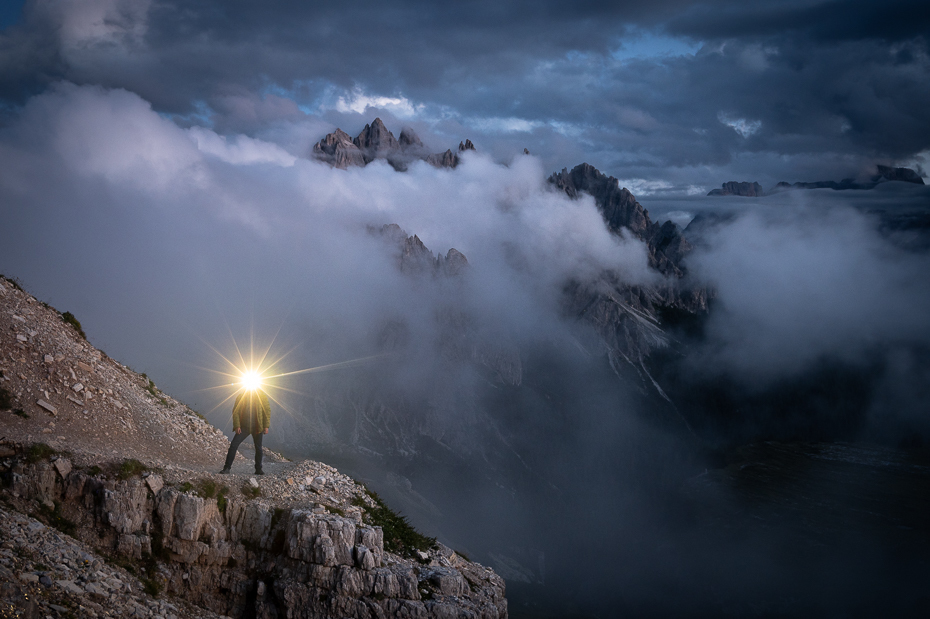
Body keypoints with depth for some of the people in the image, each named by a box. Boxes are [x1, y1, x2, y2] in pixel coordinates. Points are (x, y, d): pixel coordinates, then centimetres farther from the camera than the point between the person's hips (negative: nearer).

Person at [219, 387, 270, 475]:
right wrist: (237, 426, -10)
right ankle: (227, 468, -3)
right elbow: (235, 412, 1)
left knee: (258, 448, 6)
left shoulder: (262, 396, -1)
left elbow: (267, 411, 0)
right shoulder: (240, 397, 1)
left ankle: (258, 469, 20)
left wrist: (266, 426, -6)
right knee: (233, 445, -9)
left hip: (257, 427, 0)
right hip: (244, 427, 0)